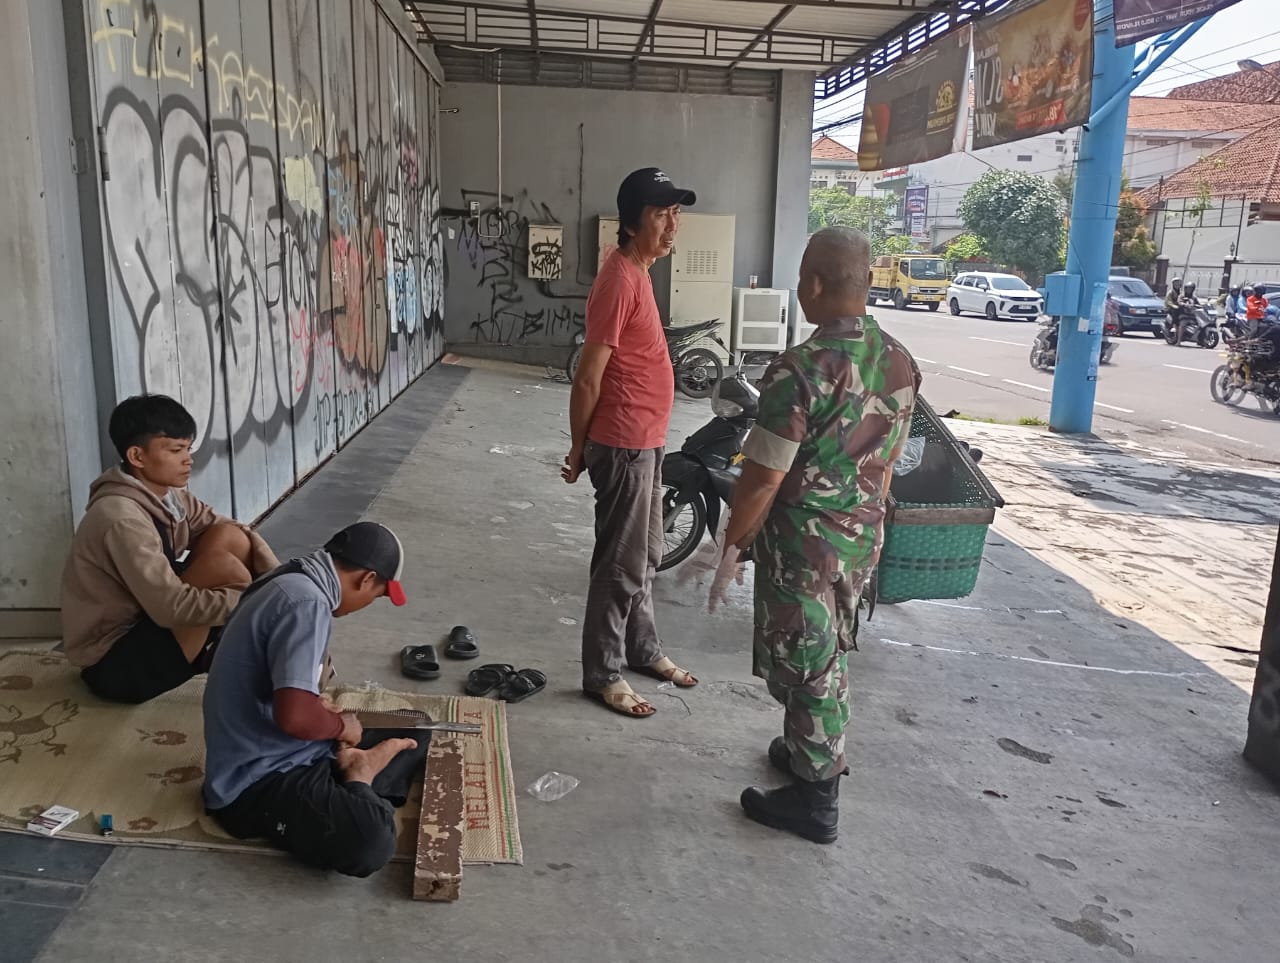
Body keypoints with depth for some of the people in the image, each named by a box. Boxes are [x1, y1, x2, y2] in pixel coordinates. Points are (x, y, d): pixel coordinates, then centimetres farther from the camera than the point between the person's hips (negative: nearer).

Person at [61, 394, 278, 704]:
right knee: (221, 566, -25)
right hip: (114, 662, -8)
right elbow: (171, 607, -32)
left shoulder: (169, 495, 0)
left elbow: (242, 534, 0)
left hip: (150, 624, 8)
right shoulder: (121, 517, -26)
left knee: (228, 537, -8)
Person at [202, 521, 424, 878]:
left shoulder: (292, 581, 8)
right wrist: (342, 726, -13)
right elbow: (294, 715, -32)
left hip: (281, 752, 11)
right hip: (258, 780, -11)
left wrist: (322, 710, 17)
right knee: (370, 843, -33)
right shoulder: (306, 602, -24)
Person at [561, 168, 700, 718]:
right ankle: (602, 675, 15)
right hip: (623, 446, -10)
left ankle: (642, 649, 36)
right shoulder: (620, 280, -21)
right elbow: (588, 377, -20)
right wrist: (579, 449, -11)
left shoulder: (638, 273, 11)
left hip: (644, 442, 10)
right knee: (620, 566, 1)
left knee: (645, 557, 20)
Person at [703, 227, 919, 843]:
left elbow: (763, 479, -21)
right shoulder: (900, 363, 0)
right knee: (828, 654, 24)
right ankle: (812, 751, 44)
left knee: (804, 664, 7)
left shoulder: (800, 369, -24)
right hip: (862, 539, 8)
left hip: (803, 543, -7)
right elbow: (886, 461, 10)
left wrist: (731, 550, -9)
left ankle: (815, 799, 21)